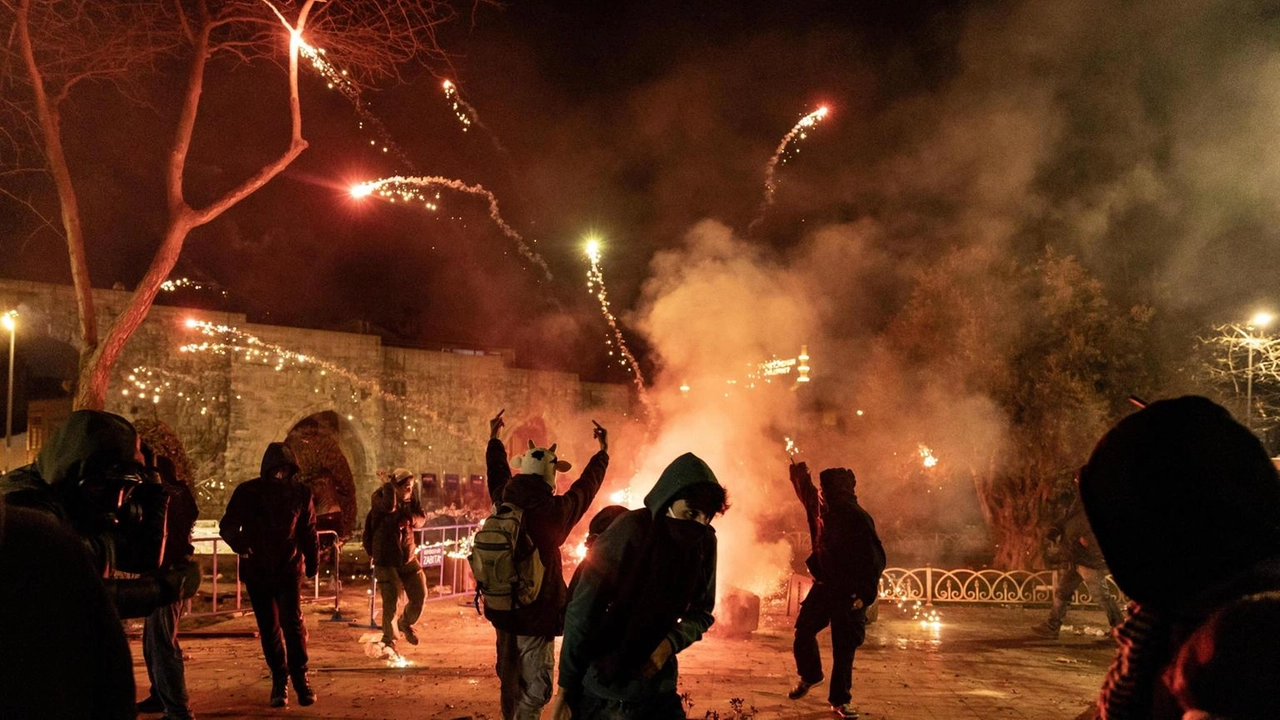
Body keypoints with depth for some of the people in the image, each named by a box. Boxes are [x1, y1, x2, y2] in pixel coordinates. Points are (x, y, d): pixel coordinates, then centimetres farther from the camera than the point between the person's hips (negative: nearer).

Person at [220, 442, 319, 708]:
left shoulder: (300, 492, 0)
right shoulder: (247, 492, -2)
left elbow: (308, 530, 9)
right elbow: (227, 525, -2)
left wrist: (311, 562, 15)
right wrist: (237, 540, -24)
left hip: (289, 568, -1)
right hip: (256, 570, 1)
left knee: (293, 621, -14)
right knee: (269, 627, 6)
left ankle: (300, 678, -2)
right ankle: (280, 680, 18)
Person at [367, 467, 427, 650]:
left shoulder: (411, 498, 4)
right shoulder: (380, 497, -13)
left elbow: (422, 518, -2)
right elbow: (388, 507, -35)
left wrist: (410, 519, -21)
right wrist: (389, 485, -26)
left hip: (408, 556, 5)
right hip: (386, 558, -5)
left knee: (419, 595, 7)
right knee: (390, 602, -4)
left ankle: (406, 624, 35)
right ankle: (389, 639, 15)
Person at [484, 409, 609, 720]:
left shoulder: (502, 501, -4)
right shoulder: (554, 510, -17)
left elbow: (498, 472, 17)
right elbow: (586, 485, -2)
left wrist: (494, 439, 34)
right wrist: (603, 450, 14)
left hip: (503, 609, 6)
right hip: (537, 613, -6)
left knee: (510, 681, 20)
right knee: (535, 688, 1)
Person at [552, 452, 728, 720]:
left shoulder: (705, 543, -6)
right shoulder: (629, 531, -20)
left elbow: (701, 612, 5)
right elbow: (583, 611, -17)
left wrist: (671, 642, -16)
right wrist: (566, 687, -15)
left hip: (659, 685, 4)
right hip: (603, 687, -4)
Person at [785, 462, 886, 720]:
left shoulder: (858, 518, -18)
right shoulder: (825, 509, 2)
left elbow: (875, 558, -18)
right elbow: (807, 495, 26)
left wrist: (865, 594, -21)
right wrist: (799, 474, 17)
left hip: (848, 592, -6)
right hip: (824, 584, 6)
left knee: (844, 646, 1)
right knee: (803, 631, 5)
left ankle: (841, 699, 14)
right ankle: (809, 676, 31)